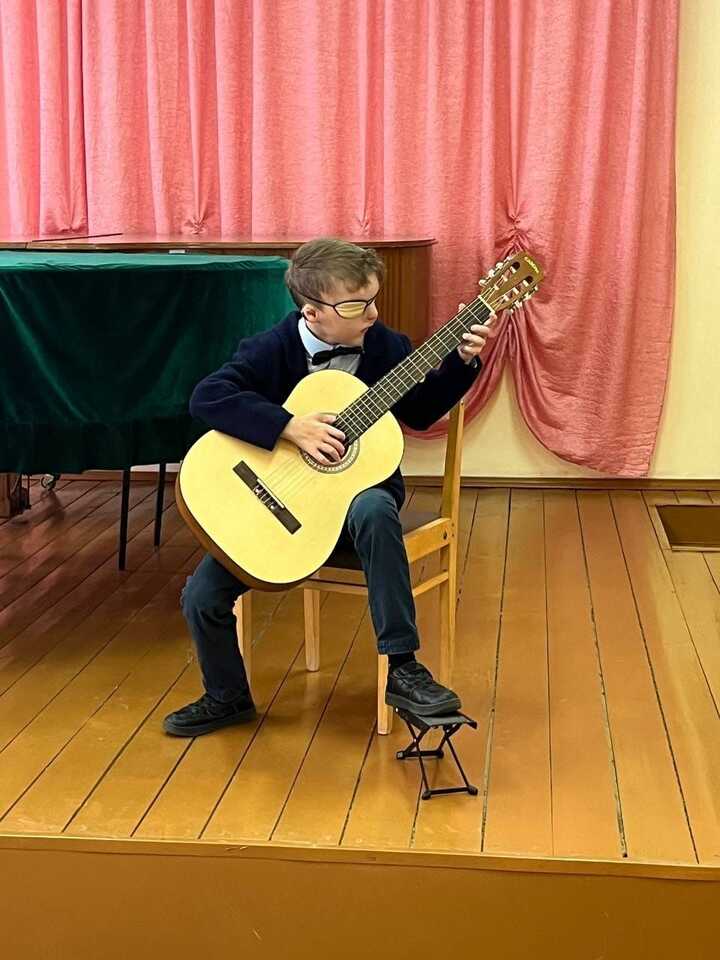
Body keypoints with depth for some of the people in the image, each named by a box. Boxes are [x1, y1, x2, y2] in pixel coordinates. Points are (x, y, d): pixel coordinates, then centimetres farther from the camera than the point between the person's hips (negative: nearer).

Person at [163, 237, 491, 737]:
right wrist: (291, 427, -32)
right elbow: (207, 397, -25)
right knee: (202, 596, -11)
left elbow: (421, 412, 10)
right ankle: (228, 696, 20)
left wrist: (462, 361, -3)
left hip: (358, 485, 0)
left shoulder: (386, 346, -3)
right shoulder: (272, 350, -11)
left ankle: (403, 669, -29)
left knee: (374, 511, -38)